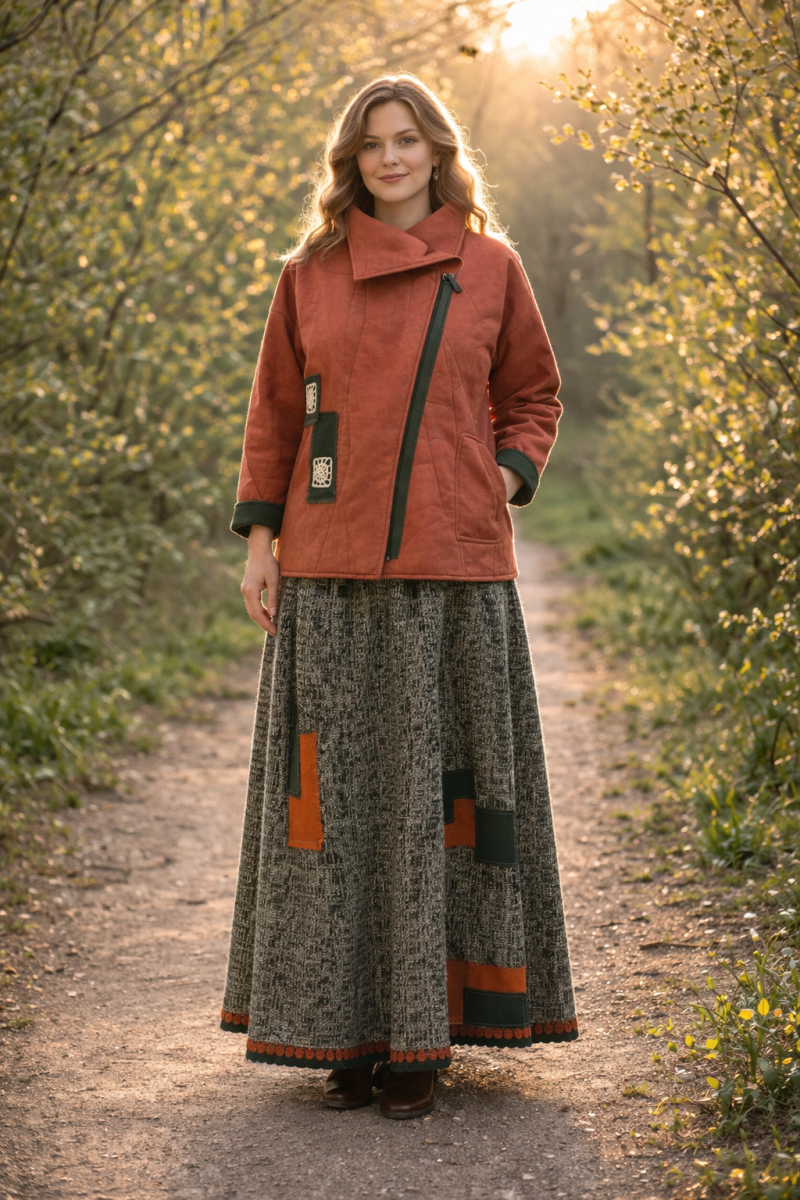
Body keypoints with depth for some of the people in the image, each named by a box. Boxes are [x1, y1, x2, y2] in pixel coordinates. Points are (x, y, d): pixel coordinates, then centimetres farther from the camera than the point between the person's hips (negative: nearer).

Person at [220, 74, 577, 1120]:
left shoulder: (491, 267, 7)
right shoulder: (311, 274, 8)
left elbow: (532, 397, 16)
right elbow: (275, 416, 12)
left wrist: (507, 480, -1)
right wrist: (259, 540, 6)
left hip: (455, 570, -1)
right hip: (331, 571, 1)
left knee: (439, 788, 1)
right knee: (338, 790, 2)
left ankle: (423, 1037, 10)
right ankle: (345, 1030, 13)